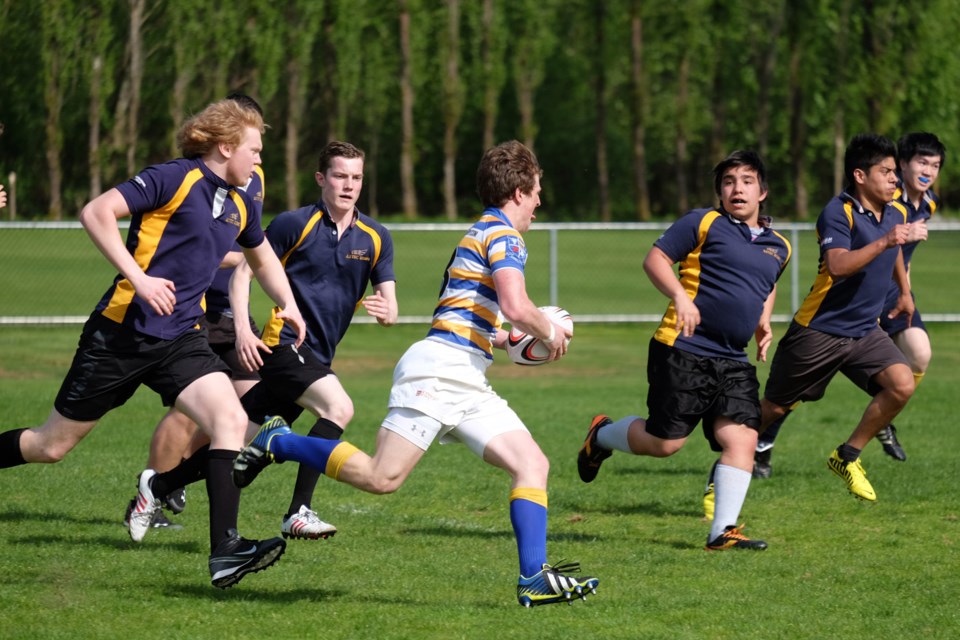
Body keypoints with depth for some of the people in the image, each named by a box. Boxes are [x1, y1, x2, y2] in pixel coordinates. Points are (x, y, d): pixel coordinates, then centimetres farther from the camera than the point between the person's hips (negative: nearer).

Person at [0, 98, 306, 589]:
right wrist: (137, 277, -24)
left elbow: (261, 256, 34)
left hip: (179, 340, 6)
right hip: (122, 332, -6)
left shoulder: (239, 206, 13)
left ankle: (225, 552, -22)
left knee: (230, 419, -19)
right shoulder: (174, 179, -10)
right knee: (51, 446, 2)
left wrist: (288, 305, 21)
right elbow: (96, 212, -18)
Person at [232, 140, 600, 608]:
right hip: (441, 368, -11)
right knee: (383, 476, -18)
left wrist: (510, 340, 33)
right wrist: (549, 332, 0)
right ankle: (277, 443, -3)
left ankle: (535, 578, -9)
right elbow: (516, 308, -19)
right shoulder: (502, 234, -4)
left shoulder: (480, 234, 27)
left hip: (467, 384, 11)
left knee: (532, 463, -1)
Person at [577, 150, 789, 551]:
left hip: (734, 361, 6)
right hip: (684, 351, -6)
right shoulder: (704, 224, -2)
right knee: (665, 442, -4)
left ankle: (723, 530, -8)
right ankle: (602, 436, 26)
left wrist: (763, 323, 20)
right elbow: (655, 259, -4)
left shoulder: (778, 247, 17)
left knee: (742, 437, -10)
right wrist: (680, 296, -20)